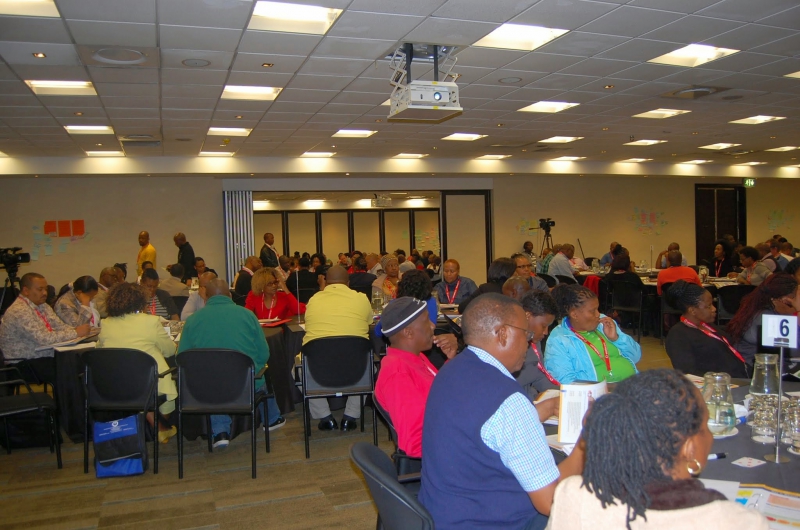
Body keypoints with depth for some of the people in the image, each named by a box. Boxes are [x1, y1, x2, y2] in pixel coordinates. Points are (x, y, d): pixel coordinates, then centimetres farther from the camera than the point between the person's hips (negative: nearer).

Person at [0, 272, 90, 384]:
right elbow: (43, 338, -25)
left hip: (44, 356, 8)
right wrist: (75, 333, -23)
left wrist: (77, 329, -12)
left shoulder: (42, 305, 12)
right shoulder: (19, 311, -17)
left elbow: (60, 327, 8)